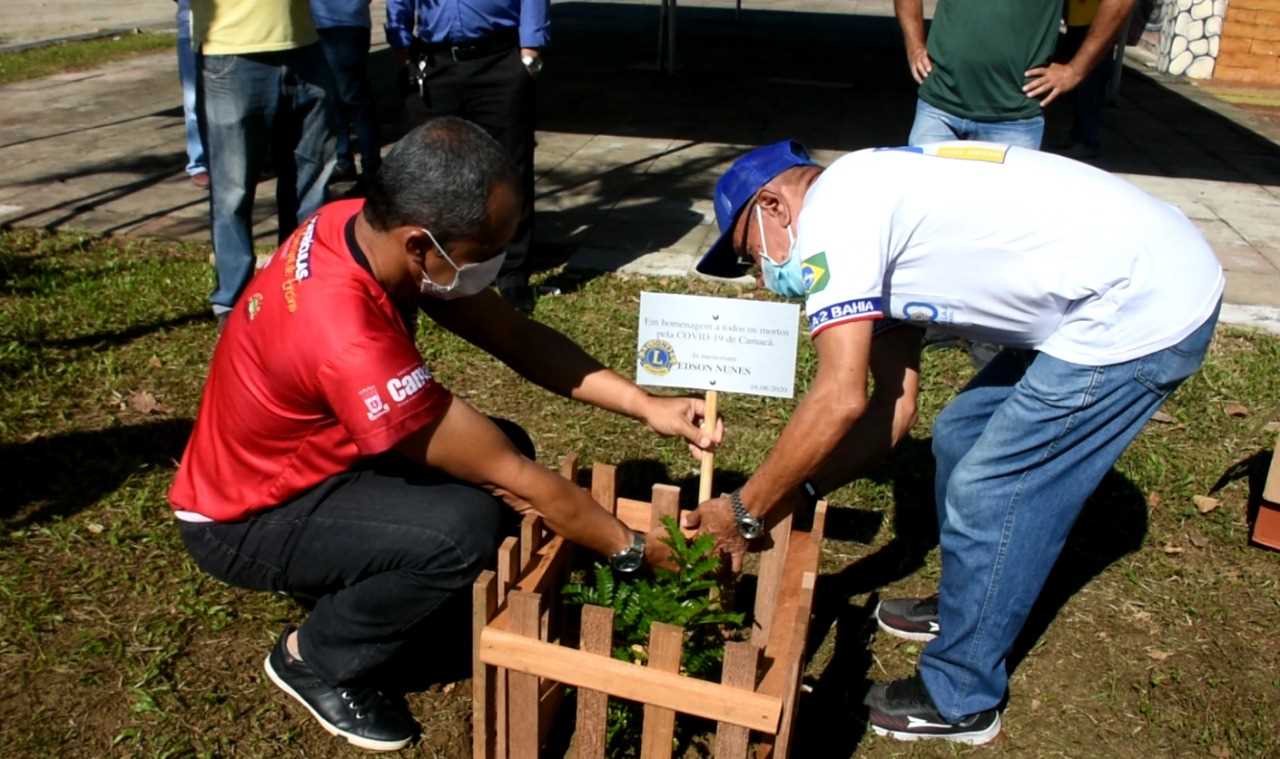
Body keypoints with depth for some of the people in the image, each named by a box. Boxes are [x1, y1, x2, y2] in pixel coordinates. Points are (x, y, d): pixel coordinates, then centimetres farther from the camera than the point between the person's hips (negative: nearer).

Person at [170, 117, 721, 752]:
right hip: (241, 517, -8)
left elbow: (515, 337, -7)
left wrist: (646, 406, -14)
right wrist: (634, 551, -17)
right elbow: (513, 480, -30)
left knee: (503, 447, 0)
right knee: (464, 528, -28)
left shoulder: (368, 226, -15)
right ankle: (316, 662, -2)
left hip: (312, 455, 8)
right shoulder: (348, 338, -39)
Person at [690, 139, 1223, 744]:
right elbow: (896, 403, 12)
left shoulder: (830, 212, -14)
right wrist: (793, 494, 7)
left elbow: (840, 399, -21)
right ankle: (963, 608, 39)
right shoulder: (872, 207, 14)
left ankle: (959, 701, 18)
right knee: (961, 438, 18)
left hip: (1141, 309, -10)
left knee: (987, 494, -2)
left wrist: (744, 510, -10)